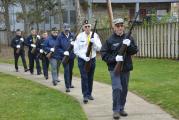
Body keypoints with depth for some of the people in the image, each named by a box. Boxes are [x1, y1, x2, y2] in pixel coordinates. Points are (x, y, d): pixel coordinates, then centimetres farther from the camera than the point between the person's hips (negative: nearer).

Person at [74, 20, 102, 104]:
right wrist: (84, 57, -15)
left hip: (92, 59, 3)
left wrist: (94, 43, -22)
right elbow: (76, 50, -4)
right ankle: (85, 95, -7)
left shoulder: (95, 36, -1)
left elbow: (99, 48, -4)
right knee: (84, 77, -10)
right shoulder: (79, 36, -6)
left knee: (90, 78, 11)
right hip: (82, 60, -3)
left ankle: (89, 94, 24)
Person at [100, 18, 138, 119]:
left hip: (126, 68, 4)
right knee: (117, 88, -13)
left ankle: (121, 108, 26)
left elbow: (135, 50, 1)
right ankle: (116, 110, -3)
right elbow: (104, 54, -5)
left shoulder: (129, 38, 5)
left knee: (124, 89, 12)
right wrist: (114, 58, -20)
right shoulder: (110, 40, -4)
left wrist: (129, 45, -19)